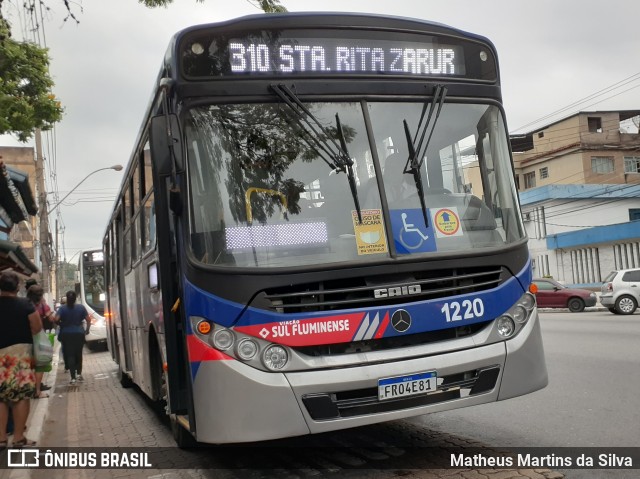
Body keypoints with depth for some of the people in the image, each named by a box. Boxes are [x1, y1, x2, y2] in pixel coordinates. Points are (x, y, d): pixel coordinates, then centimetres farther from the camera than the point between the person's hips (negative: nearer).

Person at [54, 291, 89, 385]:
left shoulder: (62, 309, -6)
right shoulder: (81, 307, -2)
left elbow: (56, 319, -17)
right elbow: (88, 319, -3)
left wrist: (62, 324, 2)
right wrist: (87, 329, 10)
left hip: (66, 335, -1)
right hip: (79, 334, 1)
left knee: (70, 355, 2)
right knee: (78, 354, 17)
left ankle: (73, 377, -3)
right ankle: (79, 374, 16)